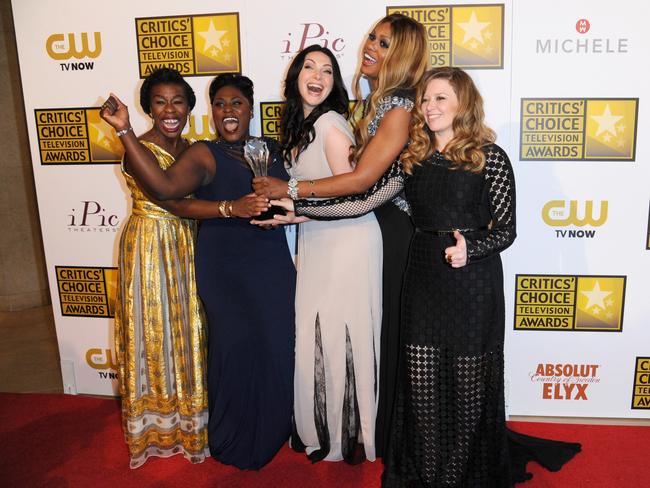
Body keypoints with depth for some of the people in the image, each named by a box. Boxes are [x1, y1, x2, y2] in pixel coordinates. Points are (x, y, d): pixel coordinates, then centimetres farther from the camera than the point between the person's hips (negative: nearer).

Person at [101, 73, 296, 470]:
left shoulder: (271, 148, 10)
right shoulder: (204, 155, -6)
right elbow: (165, 186, -24)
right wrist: (125, 132, -29)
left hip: (272, 263, 5)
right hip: (225, 268, -4)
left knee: (276, 345, 5)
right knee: (237, 345, -9)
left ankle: (271, 432, 29)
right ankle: (236, 442, 16)